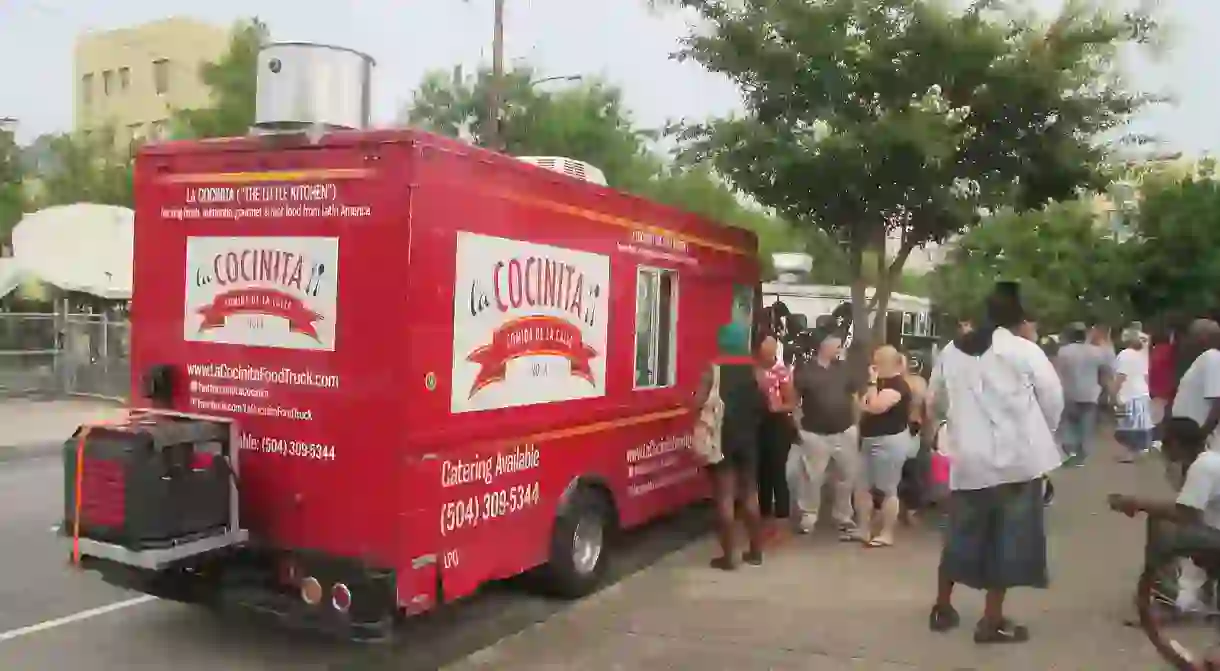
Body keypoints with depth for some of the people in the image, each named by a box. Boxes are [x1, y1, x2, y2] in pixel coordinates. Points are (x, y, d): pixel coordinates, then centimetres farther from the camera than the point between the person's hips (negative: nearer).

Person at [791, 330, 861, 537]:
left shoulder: (843, 368, 8)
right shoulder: (805, 371, -6)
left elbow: (854, 396, 13)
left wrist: (856, 424, 10)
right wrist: (799, 421, -11)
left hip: (845, 431, 4)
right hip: (815, 434, -4)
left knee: (849, 475, 10)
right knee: (811, 477, 1)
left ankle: (844, 516, 24)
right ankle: (808, 516, 15)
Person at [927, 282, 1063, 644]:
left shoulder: (951, 352, 6)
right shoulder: (1025, 350, -8)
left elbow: (937, 401, 14)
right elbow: (1053, 399, -4)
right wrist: (1041, 433, 13)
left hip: (967, 458, 4)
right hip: (1016, 458, -4)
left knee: (962, 532, 15)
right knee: (1008, 536, 5)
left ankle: (942, 607, 25)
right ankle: (992, 620, 9)